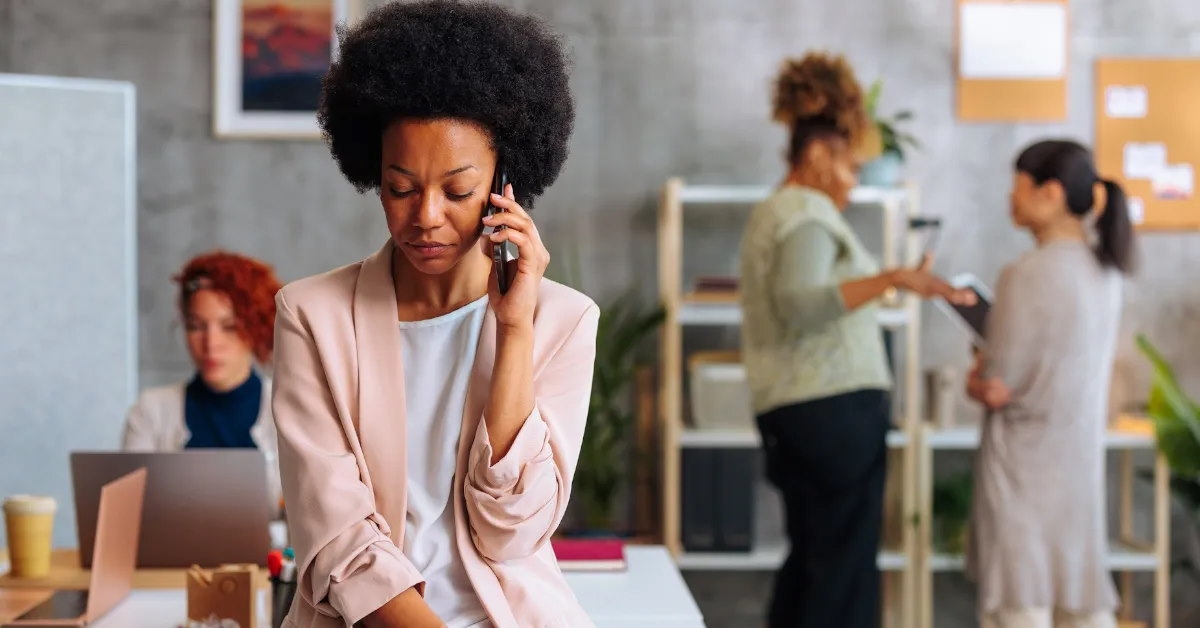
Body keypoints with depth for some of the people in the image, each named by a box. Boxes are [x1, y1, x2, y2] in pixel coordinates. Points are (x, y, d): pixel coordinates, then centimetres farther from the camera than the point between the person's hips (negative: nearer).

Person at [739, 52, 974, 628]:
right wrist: (889, 280, -36)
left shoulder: (770, 213, 20)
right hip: (836, 406, -10)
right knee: (846, 561, -7)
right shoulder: (809, 215, -11)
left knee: (810, 556, 13)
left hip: (788, 409, 10)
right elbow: (799, 304, -28)